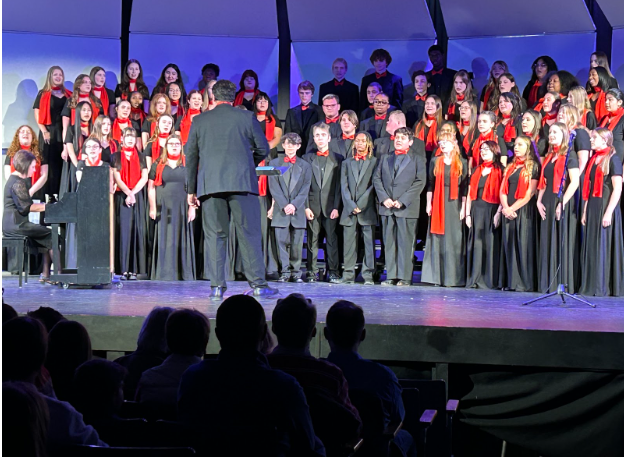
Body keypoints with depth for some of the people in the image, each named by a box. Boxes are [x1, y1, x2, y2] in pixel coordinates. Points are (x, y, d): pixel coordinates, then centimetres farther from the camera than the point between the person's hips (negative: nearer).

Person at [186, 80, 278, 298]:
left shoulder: (199, 120, 10)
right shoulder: (247, 118, 5)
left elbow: (190, 155, 11)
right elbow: (263, 149, 7)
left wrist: (191, 189, 17)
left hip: (210, 185, 1)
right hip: (242, 182, -1)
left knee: (215, 236, 4)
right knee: (249, 234, 2)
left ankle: (217, 286, 1)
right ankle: (258, 284, 0)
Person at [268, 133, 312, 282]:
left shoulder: (305, 165, 13)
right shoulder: (274, 163, 11)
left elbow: (305, 188, 4)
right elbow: (273, 187, 2)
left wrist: (294, 205, -10)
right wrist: (284, 205, -10)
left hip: (297, 210, 0)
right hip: (280, 210, 0)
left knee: (297, 243, 0)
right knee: (282, 241, -4)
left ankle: (296, 272, 7)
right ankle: (285, 272, 0)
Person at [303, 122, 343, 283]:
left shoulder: (338, 159, 8)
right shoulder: (307, 158, 11)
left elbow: (339, 185, 3)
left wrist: (336, 207, -6)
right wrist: (306, 207, -3)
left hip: (330, 206, -1)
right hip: (313, 205, 1)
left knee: (332, 239, -3)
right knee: (312, 239, 2)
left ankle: (333, 271, 1)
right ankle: (312, 271, 6)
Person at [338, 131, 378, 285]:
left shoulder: (374, 162, 7)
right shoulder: (347, 163, 16)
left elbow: (374, 186, -1)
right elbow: (344, 186, 8)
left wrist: (360, 205, -8)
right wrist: (351, 206, -6)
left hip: (367, 210, -2)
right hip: (349, 210, 2)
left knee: (369, 242, -4)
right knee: (349, 243, 1)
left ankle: (368, 275, -2)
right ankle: (348, 274, 4)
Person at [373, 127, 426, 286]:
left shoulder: (418, 159, 5)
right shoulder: (385, 158, 18)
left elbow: (420, 182, -4)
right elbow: (377, 179, 11)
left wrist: (402, 201, -13)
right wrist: (384, 198, -6)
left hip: (407, 207, -4)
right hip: (387, 207, 4)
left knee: (406, 242, -4)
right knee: (389, 242, 5)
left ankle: (405, 277, -1)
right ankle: (391, 276, 9)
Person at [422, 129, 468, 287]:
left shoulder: (462, 164, 5)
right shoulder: (435, 162, 10)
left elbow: (464, 187, 3)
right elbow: (430, 184, 9)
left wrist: (463, 208, -3)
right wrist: (429, 204, 1)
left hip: (454, 204, -1)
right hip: (437, 204, 1)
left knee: (453, 238, -3)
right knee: (436, 238, -1)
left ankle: (452, 277, 0)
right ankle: (436, 276, 2)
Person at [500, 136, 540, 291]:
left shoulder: (533, 167, -1)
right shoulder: (511, 167, 18)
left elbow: (530, 193, -9)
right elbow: (503, 190, 11)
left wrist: (513, 208, -13)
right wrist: (506, 208, -6)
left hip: (524, 211, -6)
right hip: (508, 212, 6)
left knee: (523, 245, -7)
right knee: (509, 245, 4)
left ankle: (525, 283, -5)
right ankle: (510, 282, 8)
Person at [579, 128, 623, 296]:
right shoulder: (593, 159, 15)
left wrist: (608, 213, -19)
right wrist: (585, 211, 12)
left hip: (606, 208, -7)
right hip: (592, 209, 7)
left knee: (604, 247, -5)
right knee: (591, 248, 7)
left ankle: (604, 288, 0)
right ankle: (591, 286, 12)